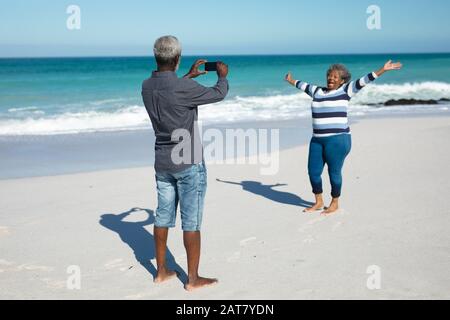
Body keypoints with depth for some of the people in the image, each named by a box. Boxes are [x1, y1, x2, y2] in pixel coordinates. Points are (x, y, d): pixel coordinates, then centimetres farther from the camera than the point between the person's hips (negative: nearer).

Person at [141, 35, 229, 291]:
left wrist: (189, 76, 28)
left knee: (163, 217, 14)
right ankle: (193, 279, 10)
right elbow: (218, 94, -7)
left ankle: (162, 271, 26)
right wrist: (223, 75, 12)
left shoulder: (147, 86, 0)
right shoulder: (183, 87, -21)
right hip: (189, 164, -7)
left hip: (162, 162, 7)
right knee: (191, 222, 1)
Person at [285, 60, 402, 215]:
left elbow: (363, 81, -4)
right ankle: (318, 202, 25)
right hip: (317, 140, 5)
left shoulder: (345, 91, 1)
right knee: (313, 172, 6)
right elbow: (304, 86, 32)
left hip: (338, 139, -5)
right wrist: (291, 81, 46)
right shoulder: (317, 91, 14)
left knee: (334, 172, 2)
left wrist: (383, 70, -10)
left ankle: (335, 203, 21)